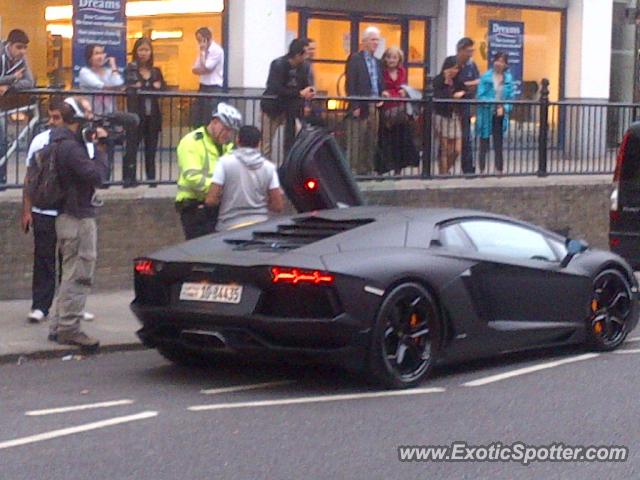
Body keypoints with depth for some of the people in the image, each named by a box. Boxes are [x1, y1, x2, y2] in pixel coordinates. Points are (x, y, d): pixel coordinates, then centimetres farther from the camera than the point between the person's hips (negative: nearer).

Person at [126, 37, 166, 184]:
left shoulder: (156, 71, 13)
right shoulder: (130, 69, 1)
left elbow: (164, 88, 2)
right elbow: (130, 89, -14)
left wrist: (142, 87, -10)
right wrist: (152, 87, -15)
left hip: (153, 115, 4)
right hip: (137, 115, -4)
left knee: (151, 150, 7)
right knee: (132, 146, -5)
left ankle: (151, 178, 13)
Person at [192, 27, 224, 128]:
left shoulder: (217, 50, -13)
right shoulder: (203, 50, 12)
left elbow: (206, 68, -18)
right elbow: (195, 70, 8)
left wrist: (202, 52, -11)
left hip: (214, 88, -9)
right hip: (203, 87, 9)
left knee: (209, 121, -6)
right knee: (197, 120, 11)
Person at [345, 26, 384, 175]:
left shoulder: (377, 62, 18)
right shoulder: (355, 59, -4)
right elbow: (350, 85, -10)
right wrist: (355, 106, -15)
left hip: (375, 107, 7)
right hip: (361, 107, -7)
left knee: (371, 142, 7)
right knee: (356, 142, -4)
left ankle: (368, 169, 12)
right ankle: (353, 170, -2)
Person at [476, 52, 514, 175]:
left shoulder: (509, 78, 3)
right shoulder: (486, 77, -7)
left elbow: (511, 97, 4)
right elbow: (480, 96, -9)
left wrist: (504, 108, -12)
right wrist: (492, 102, -22)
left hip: (501, 115, 3)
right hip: (487, 114, -3)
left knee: (498, 143, 8)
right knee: (484, 144, 4)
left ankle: (499, 170, 14)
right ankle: (482, 170, 11)